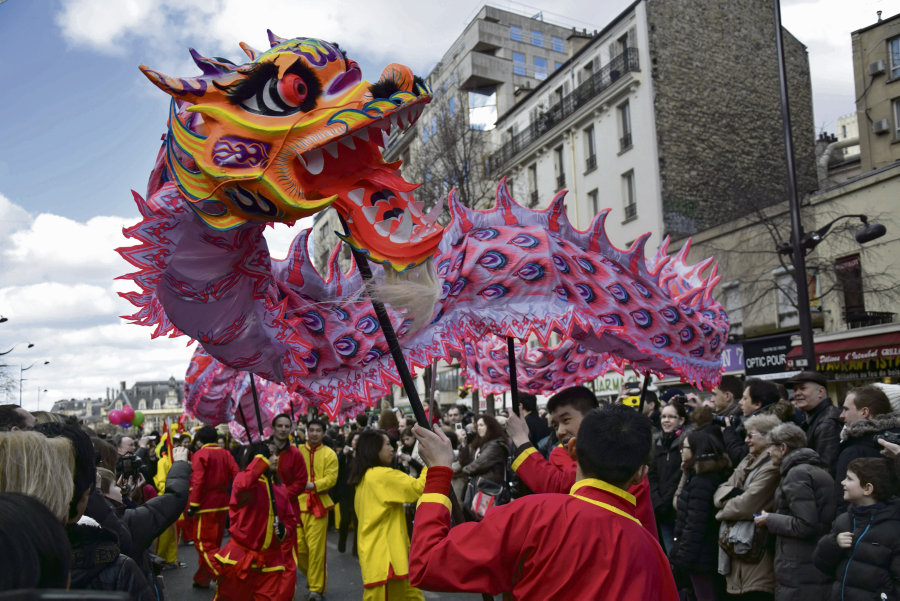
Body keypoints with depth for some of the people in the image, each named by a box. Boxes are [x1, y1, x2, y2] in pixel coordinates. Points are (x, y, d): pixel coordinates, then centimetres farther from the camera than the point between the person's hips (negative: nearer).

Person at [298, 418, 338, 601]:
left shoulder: (329, 454, 1)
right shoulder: (297, 451, 7)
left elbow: (331, 478, -7)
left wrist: (313, 485, -20)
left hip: (318, 504, -2)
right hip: (297, 503, 2)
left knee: (316, 548, -3)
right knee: (298, 546, 4)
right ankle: (312, 576, 31)